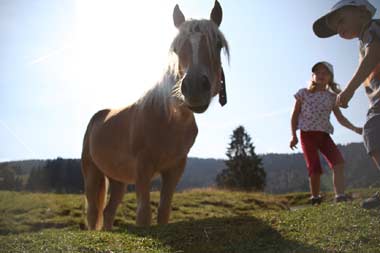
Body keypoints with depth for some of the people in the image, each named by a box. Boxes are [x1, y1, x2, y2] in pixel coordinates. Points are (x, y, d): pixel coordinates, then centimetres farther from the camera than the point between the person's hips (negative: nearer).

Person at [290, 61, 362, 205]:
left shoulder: (332, 97, 9)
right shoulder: (304, 93, 2)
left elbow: (340, 118, 9)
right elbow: (295, 116, 4)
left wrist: (354, 128, -8)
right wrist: (294, 135, -3)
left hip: (324, 134, 3)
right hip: (307, 134, -3)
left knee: (338, 162, -16)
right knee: (315, 169, -10)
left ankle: (340, 196, -18)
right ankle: (315, 198, 8)